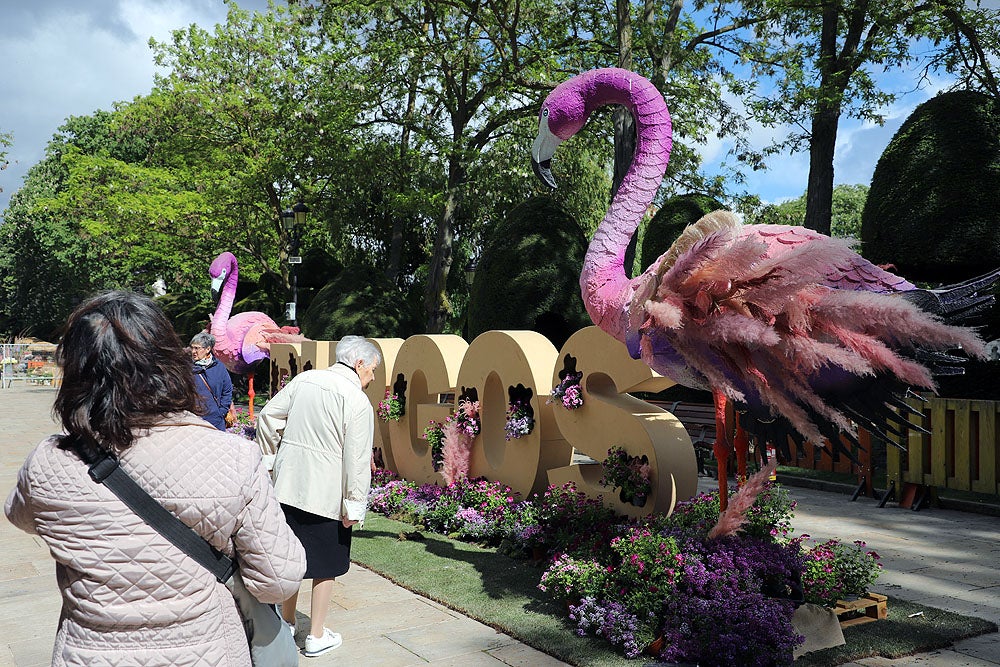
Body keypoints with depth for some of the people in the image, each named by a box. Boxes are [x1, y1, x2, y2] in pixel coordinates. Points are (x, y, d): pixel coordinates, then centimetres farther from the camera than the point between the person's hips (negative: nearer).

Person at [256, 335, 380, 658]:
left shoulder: (305, 379, 3)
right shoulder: (358, 402, -15)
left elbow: (267, 415, 7)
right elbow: (357, 461, -17)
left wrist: (269, 453, 21)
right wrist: (354, 507, -10)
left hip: (287, 486, 6)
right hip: (326, 496, -6)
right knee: (324, 567, 10)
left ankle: (286, 624, 35)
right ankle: (316, 637, 21)